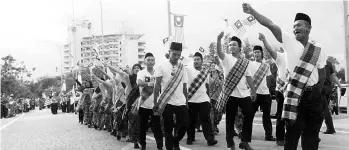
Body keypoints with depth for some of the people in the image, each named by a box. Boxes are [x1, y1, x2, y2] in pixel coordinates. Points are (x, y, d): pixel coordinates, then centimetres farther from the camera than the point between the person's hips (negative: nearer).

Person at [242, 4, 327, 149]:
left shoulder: (318, 49, 4)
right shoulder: (289, 40, -3)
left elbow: (322, 72, 14)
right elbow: (270, 24, -15)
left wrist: (318, 91, 4)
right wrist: (252, 11, -24)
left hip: (313, 95, 3)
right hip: (295, 94, -3)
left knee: (311, 132, 11)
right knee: (293, 131, 1)